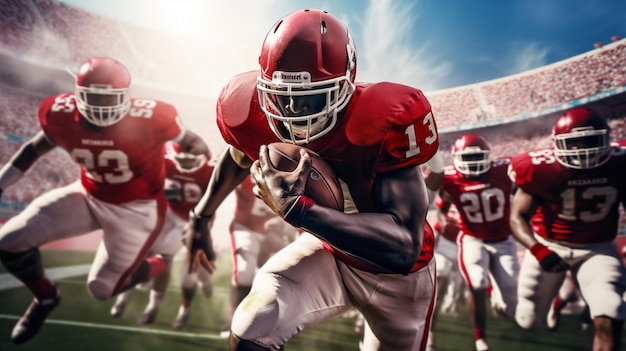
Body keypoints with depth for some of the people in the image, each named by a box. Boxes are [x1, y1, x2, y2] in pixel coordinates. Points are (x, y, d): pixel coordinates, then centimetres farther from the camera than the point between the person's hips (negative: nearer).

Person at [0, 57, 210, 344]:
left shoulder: (148, 119, -30)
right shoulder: (61, 115, -16)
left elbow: (192, 143, -12)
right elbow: (35, 148, 6)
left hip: (136, 210, -4)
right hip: (89, 196, 5)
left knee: (102, 288, -2)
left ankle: (158, 266, 29)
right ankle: (46, 297, 28)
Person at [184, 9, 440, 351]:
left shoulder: (382, 123, -36)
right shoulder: (257, 116, -22)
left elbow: (405, 246, -41)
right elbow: (239, 156, 4)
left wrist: (296, 208, -46)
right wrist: (201, 216, 17)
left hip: (394, 273, -2)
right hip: (326, 249, 3)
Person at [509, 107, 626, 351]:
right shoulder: (542, 168, -20)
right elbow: (518, 217, -19)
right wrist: (539, 251, -35)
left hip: (597, 249, 2)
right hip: (549, 245, -1)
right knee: (528, 321, 9)